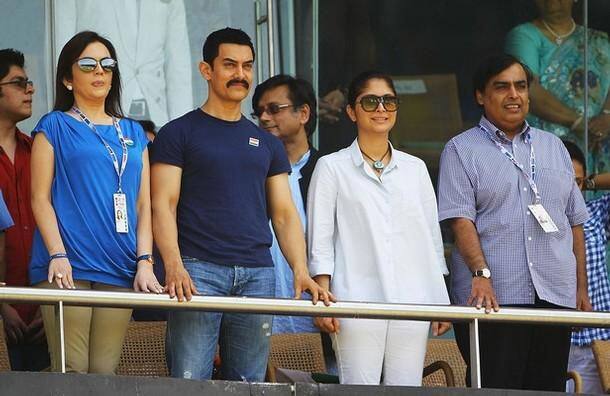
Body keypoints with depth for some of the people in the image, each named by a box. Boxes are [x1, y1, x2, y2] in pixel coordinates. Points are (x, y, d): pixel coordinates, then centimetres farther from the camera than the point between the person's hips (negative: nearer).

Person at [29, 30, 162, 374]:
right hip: (69, 268, -4)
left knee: (105, 371, 1)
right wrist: (58, 255, -12)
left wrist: (144, 261, 2)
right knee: (72, 372, -11)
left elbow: (143, 205, 16)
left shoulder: (133, 134, 19)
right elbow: (40, 197, 1)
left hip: (119, 271, 4)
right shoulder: (56, 127, 8)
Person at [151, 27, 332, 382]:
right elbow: (164, 206, -3)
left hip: (258, 274, 4)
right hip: (199, 270, -4)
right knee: (189, 382, -11)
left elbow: (285, 215, 16)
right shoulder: (179, 134, 6)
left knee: (250, 384, 3)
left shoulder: (267, 144, 20)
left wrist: (301, 271, -1)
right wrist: (174, 266, -19)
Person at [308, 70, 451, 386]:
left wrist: (441, 302, 12)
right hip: (358, 299, -3)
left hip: (412, 301, 3)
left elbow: (432, 239, 18)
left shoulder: (415, 169, 17)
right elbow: (319, 241, 2)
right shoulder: (332, 167, 7)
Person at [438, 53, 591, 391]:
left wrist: (581, 288, 14)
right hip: (491, 299, -4)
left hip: (555, 298, 5)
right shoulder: (462, 151, 5)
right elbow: (460, 219, -8)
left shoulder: (553, 147, 20)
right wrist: (481, 273, -23)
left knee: (549, 390, 3)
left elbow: (575, 221, 21)